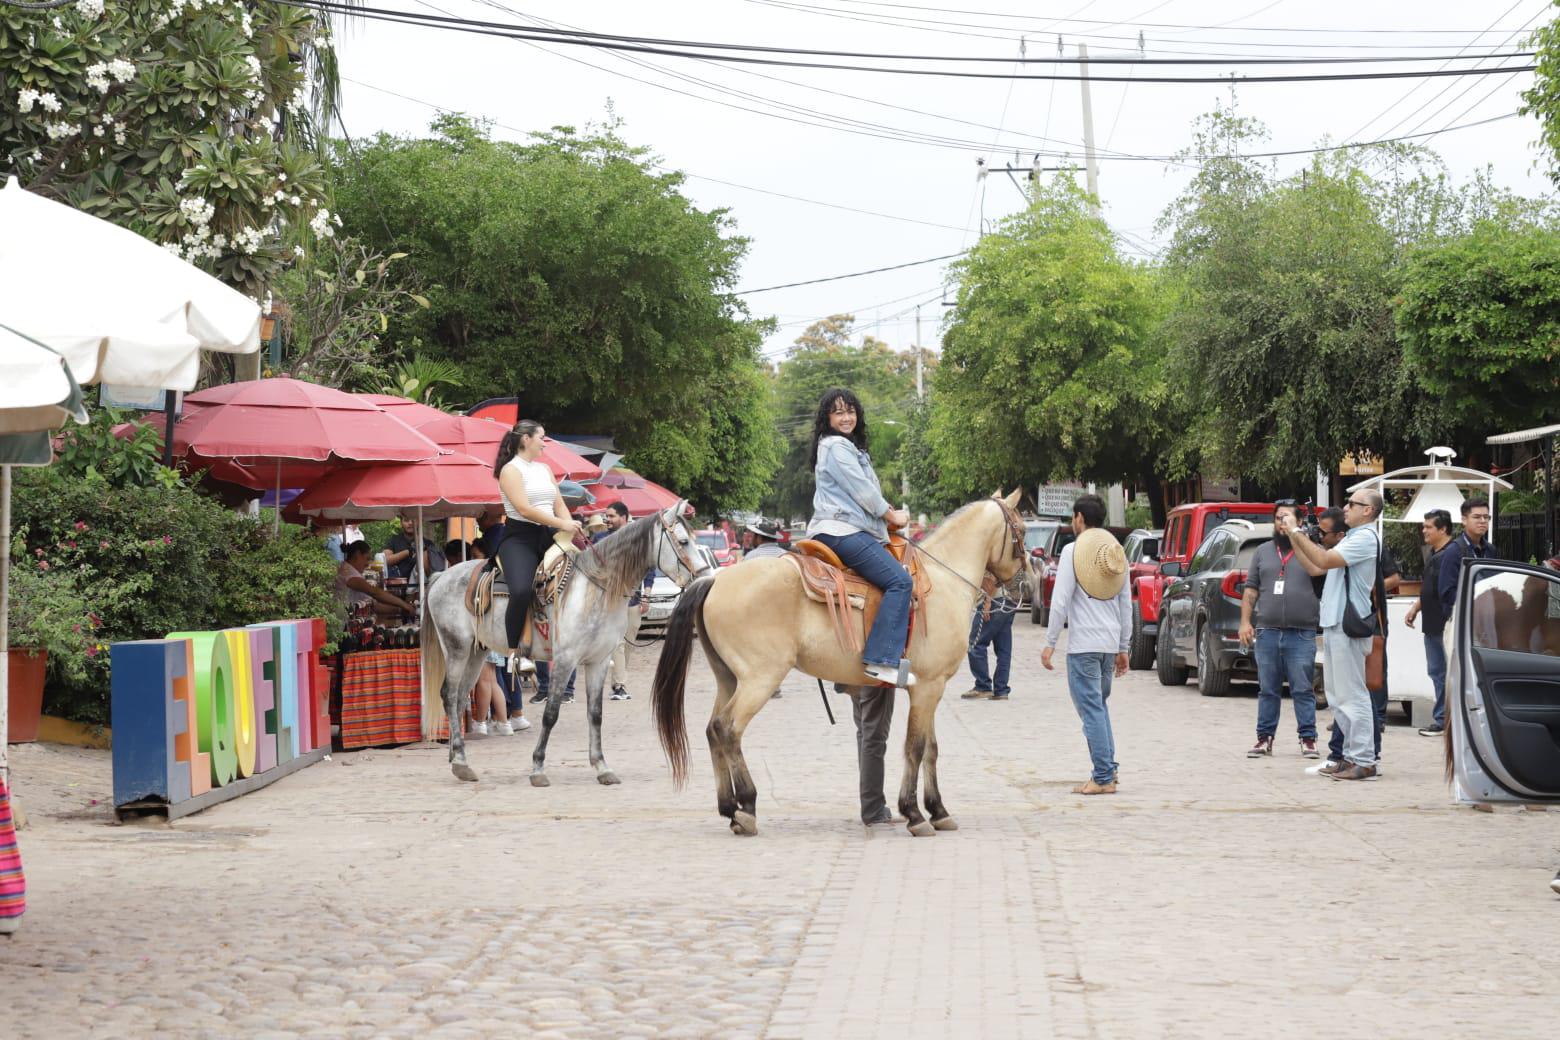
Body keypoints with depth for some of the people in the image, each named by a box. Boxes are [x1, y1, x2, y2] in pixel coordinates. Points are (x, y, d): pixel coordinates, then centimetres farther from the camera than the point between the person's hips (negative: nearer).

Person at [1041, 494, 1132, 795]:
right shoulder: (1117, 552, 12)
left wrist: (1050, 642, -6)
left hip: (1083, 643, -6)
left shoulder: (1073, 550, -7)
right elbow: (1126, 604, 15)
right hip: (1110, 641, 6)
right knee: (1100, 705, 18)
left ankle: (1103, 777, -6)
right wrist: (1123, 648, 20)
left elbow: (1061, 601, -11)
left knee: (1091, 709, -4)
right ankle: (1108, 768, 15)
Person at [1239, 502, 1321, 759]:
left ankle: (1308, 739, 4)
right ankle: (1265, 738, 13)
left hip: (1301, 635, -3)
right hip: (1267, 632, 3)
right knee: (1267, 690, 7)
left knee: (1303, 690, -2)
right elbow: (1250, 589, 14)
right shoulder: (1263, 552, 15)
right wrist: (1245, 621, 4)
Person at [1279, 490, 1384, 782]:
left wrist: (1297, 532, -13)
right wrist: (1292, 535, 16)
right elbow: (1314, 568, 22)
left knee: (1352, 695, -9)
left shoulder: (1366, 537, -10)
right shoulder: (1352, 538, 22)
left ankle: (1363, 761, -7)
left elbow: (1324, 560, -21)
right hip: (1334, 624, 10)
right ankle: (1351, 756, 16)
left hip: (1348, 626, -10)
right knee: (1338, 697, 12)